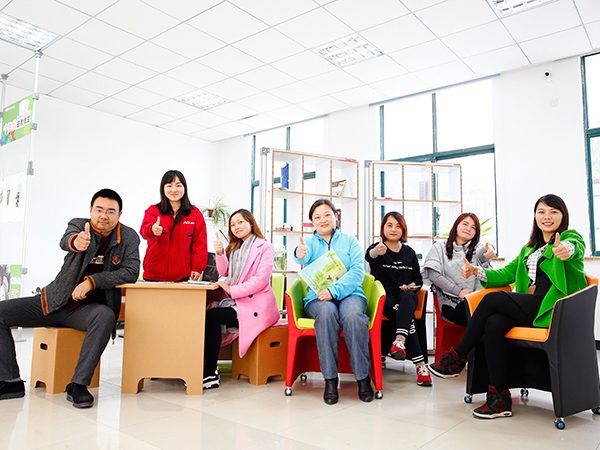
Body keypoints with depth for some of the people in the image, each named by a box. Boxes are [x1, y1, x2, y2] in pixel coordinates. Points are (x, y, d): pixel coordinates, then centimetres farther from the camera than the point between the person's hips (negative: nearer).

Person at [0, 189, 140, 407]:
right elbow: (66, 240, -26)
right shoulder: (79, 225, -2)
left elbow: (131, 272, -14)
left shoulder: (129, 238, -3)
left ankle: (78, 385, -26)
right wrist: (76, 241, -52)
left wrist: (92, 281, -24)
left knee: (106, 316, -36)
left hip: (88, 308, -3)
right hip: (55, 301, 3)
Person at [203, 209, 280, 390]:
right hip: (236, 303, 7)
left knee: (212, 316, -25)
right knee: (206, 313, -19)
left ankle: (211, 374, -19)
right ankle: (203, 366, -11)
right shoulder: (235, 248, 22)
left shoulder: (264, 247, -2)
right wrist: (220, 253, -4)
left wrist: (232, 290, -16)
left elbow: (261, 280, -13)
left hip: (255, 306, -6)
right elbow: (224, 272, 14)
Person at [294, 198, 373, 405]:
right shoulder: (309, 242, 14)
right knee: (326, 312, -34)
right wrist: (300, 254, -39)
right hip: (318, 297, 0)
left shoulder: (350, 240, 13)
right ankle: (330, 379, -25)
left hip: (349, 293, 0)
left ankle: (363, 377, -20)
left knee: (352, 315, -34)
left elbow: (357, 271, -2)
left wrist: (334, 290, -18)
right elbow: (304, 257, -12)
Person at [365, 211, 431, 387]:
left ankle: (400, 340, -57)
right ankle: (420, 363, -38)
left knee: (408, 297, -36)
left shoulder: (410, 253, 18)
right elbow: (369, 255, -23)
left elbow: (418, 279, 22)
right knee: (405, 314, -34)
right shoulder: (378, 248, 5)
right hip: (384, 296, -2)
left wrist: (411, 286, -3)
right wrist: (377, 251, -48)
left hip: (406, 295, 2)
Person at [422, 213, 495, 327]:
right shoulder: (440, 247, 13)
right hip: (451, 302, -2)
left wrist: (489, 250, -35)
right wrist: (458, 291, -8)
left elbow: (481, 254, -9)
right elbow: (433, 275, 0)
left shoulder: (477, 248, 18)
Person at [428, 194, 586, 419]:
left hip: (553, 308, -6)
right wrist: (477, 271, 1)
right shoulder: (529, 248, 27)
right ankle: (500, 398, -21)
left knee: (492, 299, -24)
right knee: (493, 324, -26)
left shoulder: (572, 237, 7)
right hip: (528, 306, 6)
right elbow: (506, 274, 20)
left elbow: (575, 248, -20)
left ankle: (457, 358, -13)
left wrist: (566, 249, -46)